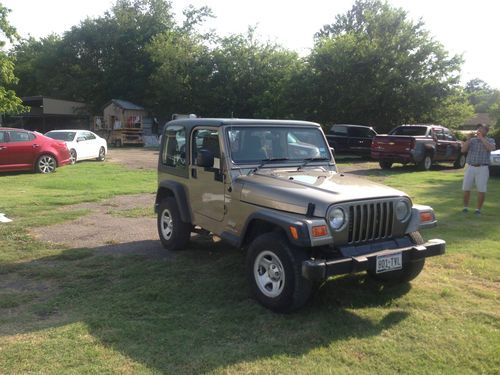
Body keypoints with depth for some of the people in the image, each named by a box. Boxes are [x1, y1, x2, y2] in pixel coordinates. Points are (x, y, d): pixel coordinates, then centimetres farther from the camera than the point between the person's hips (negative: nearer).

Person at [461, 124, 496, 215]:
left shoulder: (490, 140, 4)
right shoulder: (472, 140, 10)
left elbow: (491, 148, -18)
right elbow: (463, 150, -3)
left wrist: (481, 138, -18)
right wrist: (468, 139, -12)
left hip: (482, 169, -2)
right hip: (470, 168, 2)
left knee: (481, 190, -2)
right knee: (466, 189, 3)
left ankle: (478, 209, 9)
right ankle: (465, 207, 16)